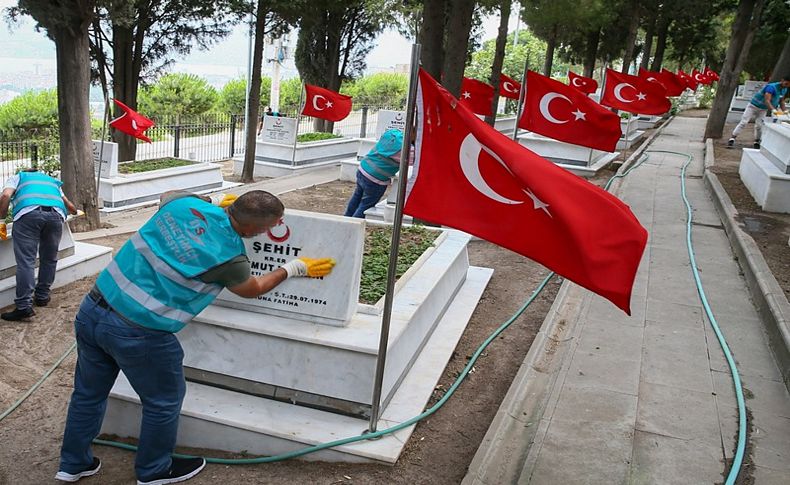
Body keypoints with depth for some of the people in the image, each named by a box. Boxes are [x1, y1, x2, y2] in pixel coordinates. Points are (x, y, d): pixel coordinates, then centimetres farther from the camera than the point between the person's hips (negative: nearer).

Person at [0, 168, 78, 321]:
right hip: (55, 215, 3)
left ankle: (24, 306, -10)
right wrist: (74, 211, 68)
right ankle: (42, 296, 27)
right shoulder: (52, 181, 40)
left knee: (25, 261, -5)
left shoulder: (17, 177, 30)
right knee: (49, 259, 20)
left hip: (28, 213, -3)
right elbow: (70, 206, 46)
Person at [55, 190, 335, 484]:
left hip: (92, 310, 7)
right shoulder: (229, 257, -15)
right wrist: (295, 269, 20)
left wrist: (216, 205, 22)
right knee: (164, 401, 18)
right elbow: (252, 289, 9)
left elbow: (167, 196, 25)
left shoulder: (184, 202, -3)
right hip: (138, 333, -7)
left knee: (89, 393, 25)